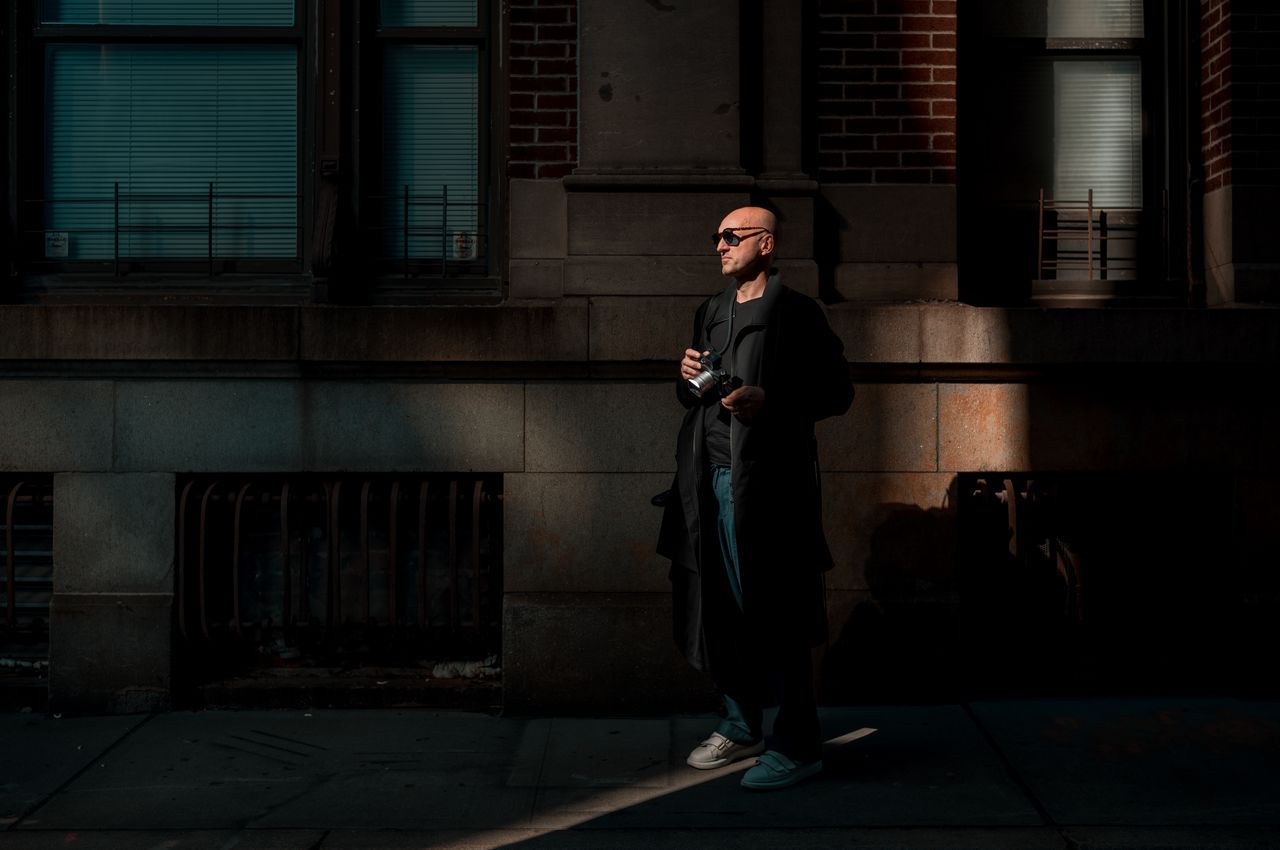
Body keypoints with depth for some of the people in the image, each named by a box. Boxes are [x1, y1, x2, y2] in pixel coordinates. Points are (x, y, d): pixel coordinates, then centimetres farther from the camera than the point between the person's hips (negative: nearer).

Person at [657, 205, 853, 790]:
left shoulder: (796, 314, -4)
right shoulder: (711, 312, 18)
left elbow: (837, 391, -6)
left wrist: (769, 401, -18)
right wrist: (688, 379, 2)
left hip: (769, 483, -7)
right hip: (711, 480, 7)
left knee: (774, 616, -3)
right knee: (720, 610, 11)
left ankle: (797, 746, 8)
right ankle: (741, 727, 26)